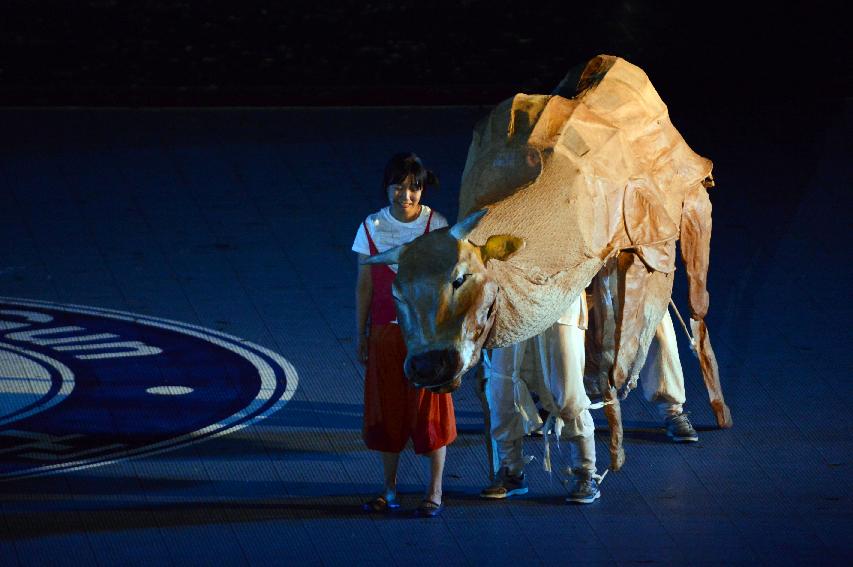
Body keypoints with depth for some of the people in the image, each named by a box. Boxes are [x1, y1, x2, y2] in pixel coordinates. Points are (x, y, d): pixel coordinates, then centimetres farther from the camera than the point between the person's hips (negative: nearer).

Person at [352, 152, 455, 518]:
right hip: (385, 331, 3)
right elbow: (364, 284, 6)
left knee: (430, 406, 0)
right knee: (386, 408, 7)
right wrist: (361, 334, 6)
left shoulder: (436, 225, -5)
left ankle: (435, 493, 7)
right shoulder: (372, 227, 1)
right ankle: (390, 490, 17)